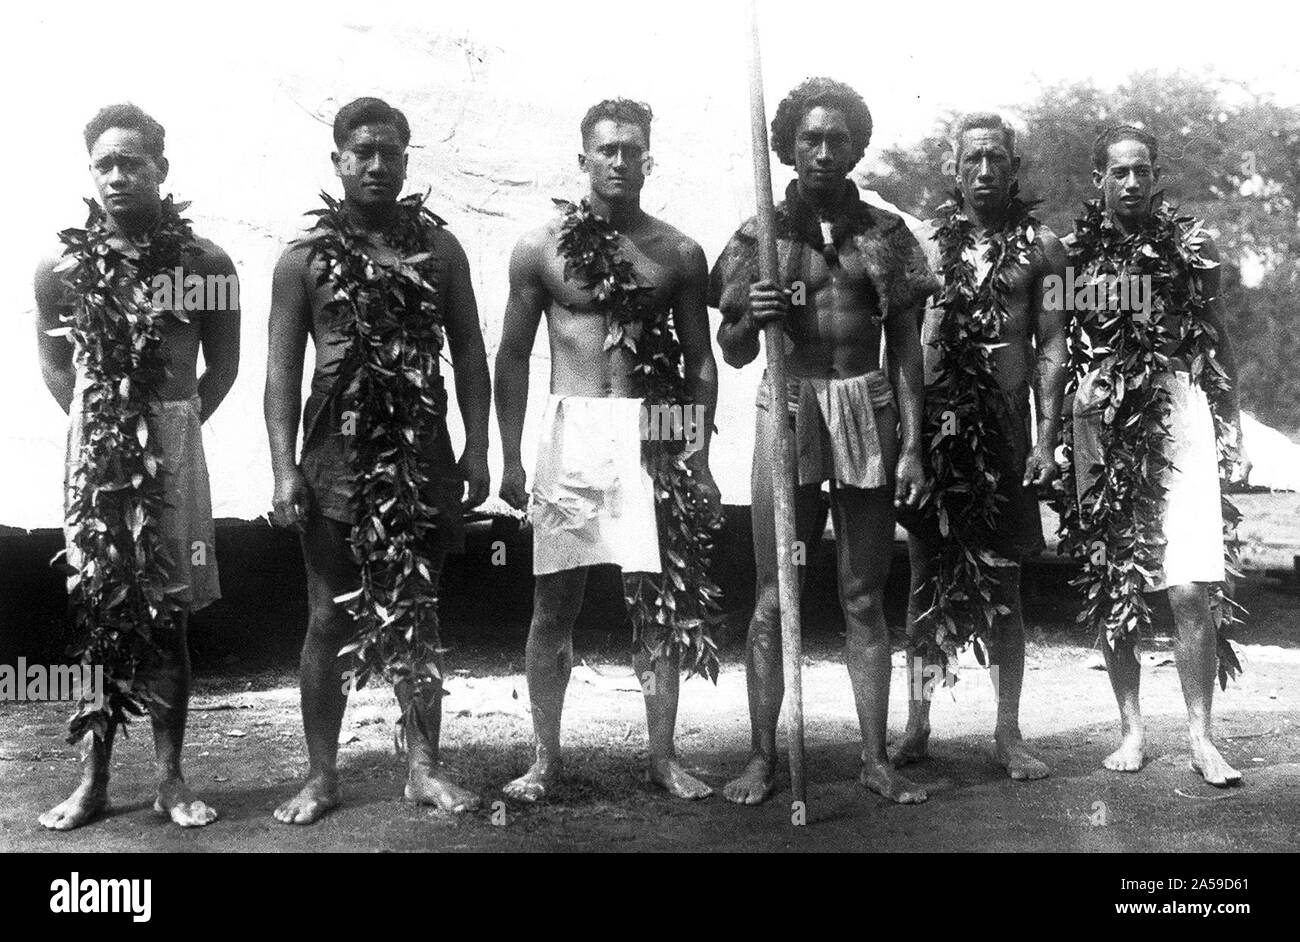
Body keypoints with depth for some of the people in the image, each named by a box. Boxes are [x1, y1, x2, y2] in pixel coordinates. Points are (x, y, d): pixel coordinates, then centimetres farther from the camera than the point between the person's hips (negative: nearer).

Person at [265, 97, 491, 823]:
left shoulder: (438, 247, 7)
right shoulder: (306, 258, 2)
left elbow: (469, 351, 8)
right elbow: (283, 368, 0)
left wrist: (477, 445, -1)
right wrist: (284, 466, -9)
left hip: (422, 450, 1)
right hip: (336, 453, -1)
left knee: (418, 612, 8)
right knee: (329, 618, 4)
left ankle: (425, 767, 16)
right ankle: (322, 775, 14)